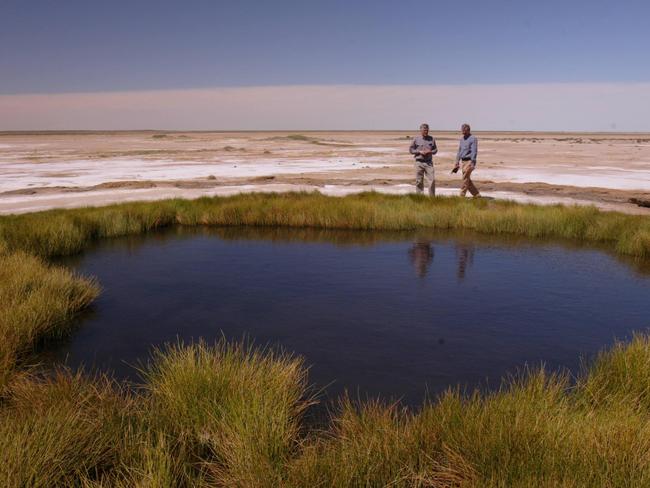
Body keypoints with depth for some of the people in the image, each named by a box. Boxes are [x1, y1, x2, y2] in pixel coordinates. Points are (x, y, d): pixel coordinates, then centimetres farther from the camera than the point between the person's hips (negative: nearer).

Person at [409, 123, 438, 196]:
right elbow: (411, 149, 3)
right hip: (419, 162, -1)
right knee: (419, 181, 2)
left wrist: (431, 152, -8)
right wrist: (419, 152, -11)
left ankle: (432, 197, 1)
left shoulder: (431, 139, 9)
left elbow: (435, 149, 14)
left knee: (432, 179, -7)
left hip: (429, 162, 2)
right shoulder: (416, 139, 2)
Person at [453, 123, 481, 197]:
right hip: (463, 161, 8)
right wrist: (457, 162, 15)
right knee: (467, 179, 10)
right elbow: (459, 151, 20)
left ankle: (462, 195, -5)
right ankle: (477, 195, 17)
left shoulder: (473, 138, -9)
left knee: (465, 178, -9)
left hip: (469, 161, -8)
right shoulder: (462, 139, 15)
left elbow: (474, 151, -15)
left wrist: (472, 163, -21)